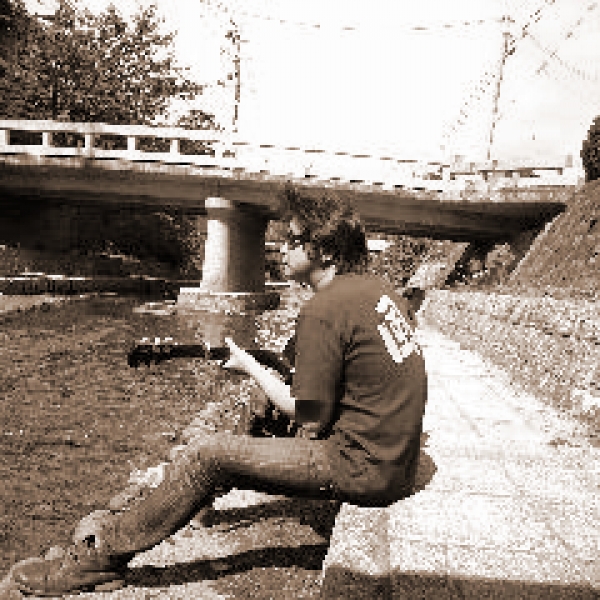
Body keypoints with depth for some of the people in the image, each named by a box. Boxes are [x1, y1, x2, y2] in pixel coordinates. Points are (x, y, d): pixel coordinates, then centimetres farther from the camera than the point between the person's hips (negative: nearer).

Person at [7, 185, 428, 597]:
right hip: (398, 464, 9)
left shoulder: (324, 311, -19)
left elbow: (311, 422, -15)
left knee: (208, 454, -10)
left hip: (361, 468, -9)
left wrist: (250, 366, -3)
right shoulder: (379, 288, 8)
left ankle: (101, 556, 8)